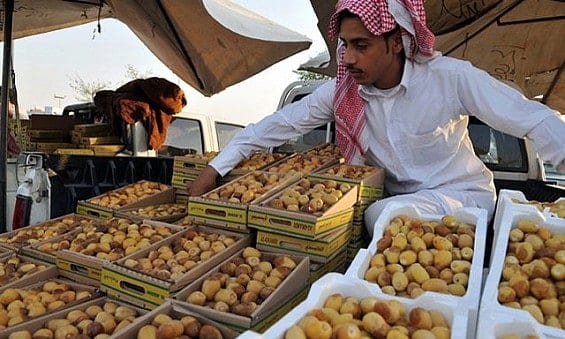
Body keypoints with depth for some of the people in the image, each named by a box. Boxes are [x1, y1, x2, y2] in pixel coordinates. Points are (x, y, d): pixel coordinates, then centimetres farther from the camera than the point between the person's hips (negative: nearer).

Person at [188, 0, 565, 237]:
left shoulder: (450, 77, -19)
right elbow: (280, 123, -7)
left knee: (382, 217, -29)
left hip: (463, 195, -4)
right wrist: (216, 168, -10)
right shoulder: (342, 90, -9)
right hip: (399, 200, 4)